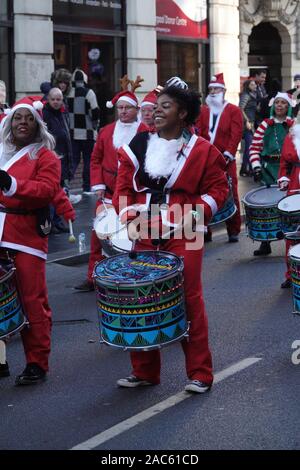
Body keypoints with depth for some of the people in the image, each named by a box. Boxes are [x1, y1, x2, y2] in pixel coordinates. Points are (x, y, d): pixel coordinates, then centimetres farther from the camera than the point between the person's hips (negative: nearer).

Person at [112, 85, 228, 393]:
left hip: (183, 235, -4)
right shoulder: (138, 146, 7)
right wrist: (129, 217, -8)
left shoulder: (201, 150, -2)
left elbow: (218, 189, 0)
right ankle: (143, 371, 19)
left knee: (189, 300, -3)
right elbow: (123, 187, 8)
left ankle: (200, 374, 6)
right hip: (145, 235, 4)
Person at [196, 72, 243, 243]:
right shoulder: (203, 111, 14)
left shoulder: (234, 111, 3)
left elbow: (236, 134, -6)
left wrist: (228, 154, -15)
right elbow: (198, 133, 6)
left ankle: (233, 231, 6)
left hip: (225, 160, -3)